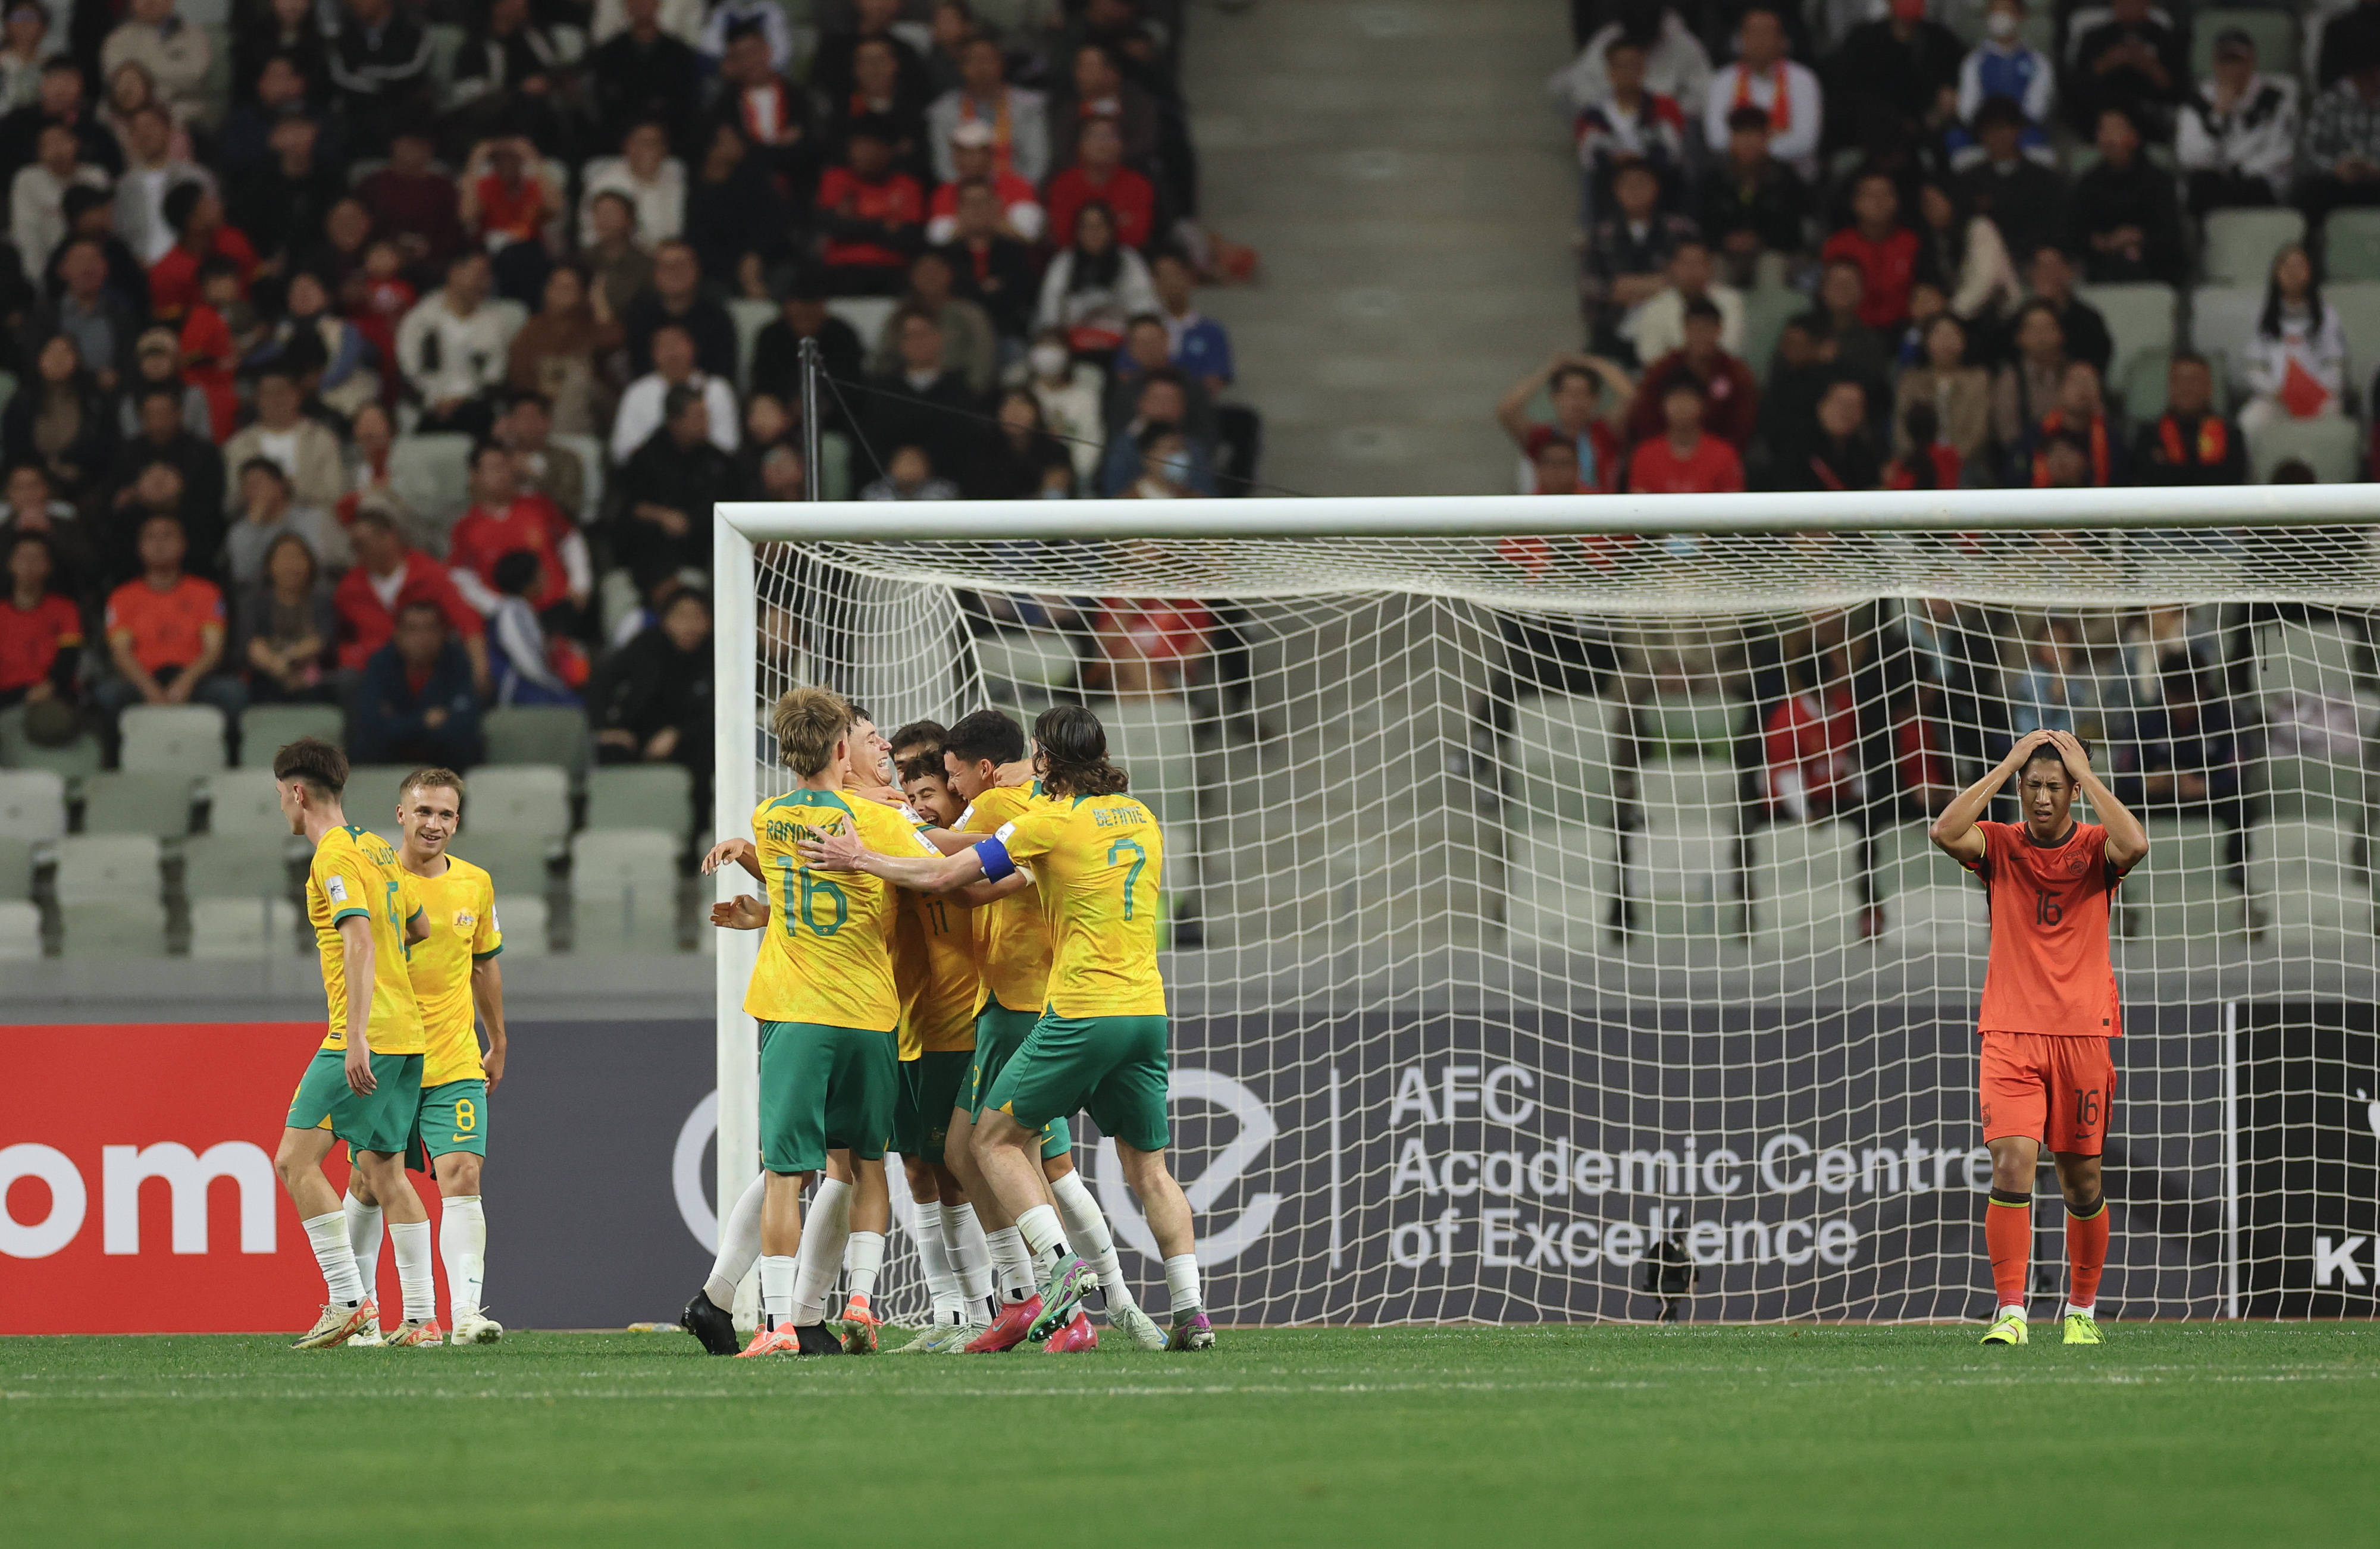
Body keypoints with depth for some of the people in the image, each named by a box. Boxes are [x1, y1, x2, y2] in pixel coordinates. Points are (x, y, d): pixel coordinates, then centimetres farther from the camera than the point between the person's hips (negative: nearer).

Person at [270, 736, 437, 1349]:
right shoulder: (377, 850, 16)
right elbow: (420, 929, 27)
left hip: (366, 1038, -9)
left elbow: (360, 941, -22)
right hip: (407, 1033, 9)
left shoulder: (334, 856, -12)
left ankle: (349, 1303, -16)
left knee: (296, 1159, -9)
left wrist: (356, 1036, -28)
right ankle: (420, 1317, 8)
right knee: (383, 1170, 12)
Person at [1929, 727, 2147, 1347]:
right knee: (2012, 1163, -15)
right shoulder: (1999, 845, 5)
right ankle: (2010, 1313, -16)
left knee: (2082, 1178, 7)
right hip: (2011, 1034, 0)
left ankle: (2082, 1311, 24)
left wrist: (2084, 773, -13)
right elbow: (1945, 832, -15)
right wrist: (2007, 767, -11)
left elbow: (2136, 845, -21)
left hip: (2083, 1033, 0)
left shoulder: (2095, 847, 3)